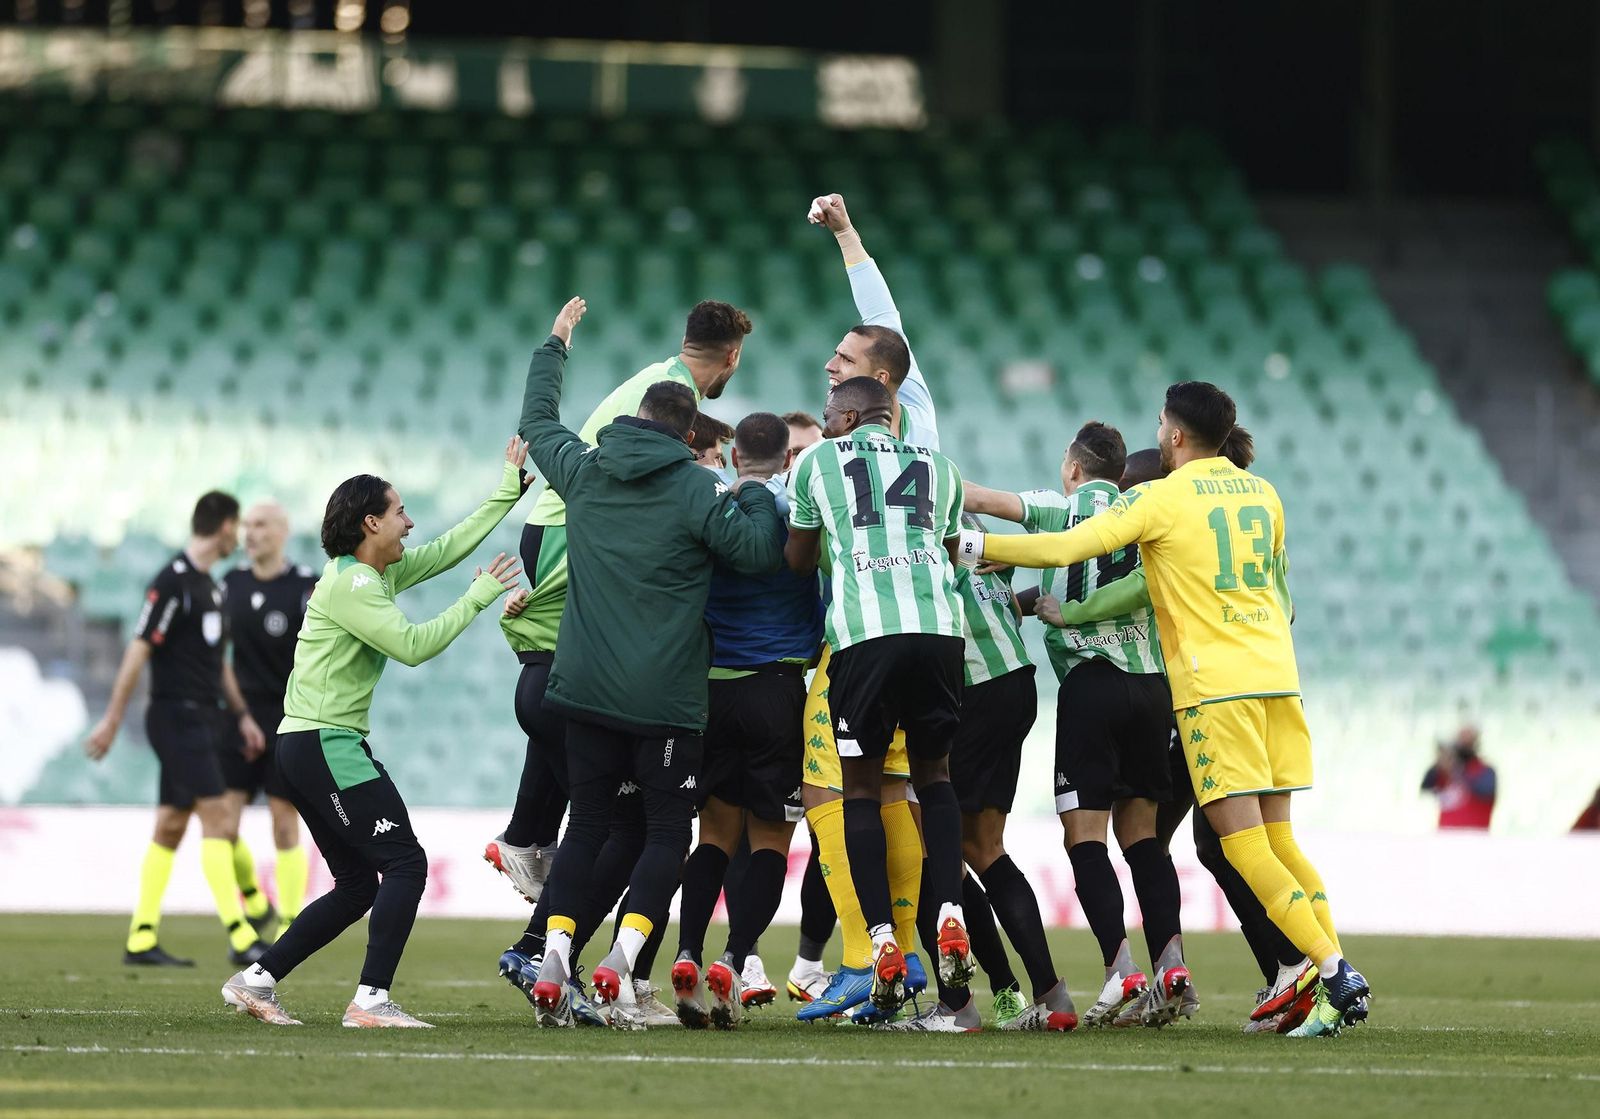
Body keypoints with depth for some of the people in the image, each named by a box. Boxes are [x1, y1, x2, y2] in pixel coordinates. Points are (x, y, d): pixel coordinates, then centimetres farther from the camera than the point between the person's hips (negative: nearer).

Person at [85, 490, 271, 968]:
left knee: (170, 828, 9)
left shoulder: (209, 586, 16)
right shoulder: (173, 581, -13)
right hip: (177, 716, -9)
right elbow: (139, 649, -14)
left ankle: (141, 940, 11)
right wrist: (112, 720, -15)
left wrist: (242, 715, 19)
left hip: (202, 720, 9)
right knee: (218, 821, -14)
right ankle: (240, 937, -17)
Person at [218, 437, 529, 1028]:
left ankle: (256, 980, 13)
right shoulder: (351, 584, -14)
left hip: (309, 748, 10)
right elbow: (412, 645, -22)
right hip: (326, 744, -10)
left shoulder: (381, 573, 15)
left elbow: (450, 547, 23)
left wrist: (509, 488, 24)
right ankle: (371, 1000, -16)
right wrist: (477, 599, -14)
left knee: (356, 885, 12)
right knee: (405, 863, -12)